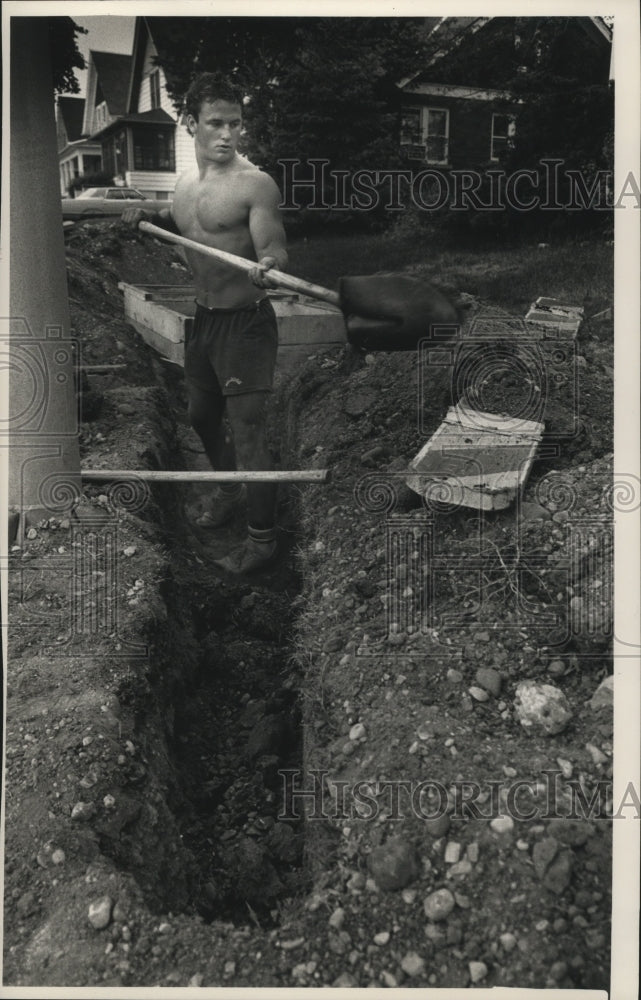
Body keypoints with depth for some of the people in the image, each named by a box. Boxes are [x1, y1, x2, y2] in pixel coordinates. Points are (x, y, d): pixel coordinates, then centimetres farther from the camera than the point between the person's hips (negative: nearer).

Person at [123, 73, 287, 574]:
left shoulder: (255, 184, -15)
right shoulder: (186, 181, 7)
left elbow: (275, 250, -21)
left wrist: (268, 265, -44)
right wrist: (149, 216, 7)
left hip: (245, 321, -8)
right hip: (203, 318, 8)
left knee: (247, 430, -6)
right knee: (202, 415, 22)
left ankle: (263, 537, 8)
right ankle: (230, 489, 47)